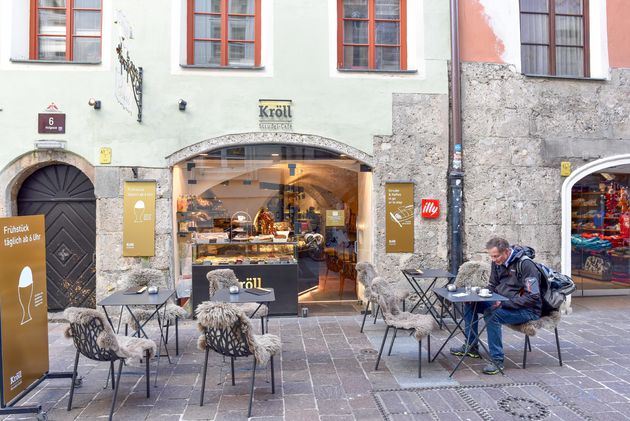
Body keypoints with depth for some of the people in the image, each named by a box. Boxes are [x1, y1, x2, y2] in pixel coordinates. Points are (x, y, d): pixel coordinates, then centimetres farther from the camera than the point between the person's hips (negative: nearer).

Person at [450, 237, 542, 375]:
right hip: (504, 303, 9)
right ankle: (471, 346, 11)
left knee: (492, 314, -33)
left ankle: (497, 360, -22)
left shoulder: (526, 265, -21)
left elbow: (533, 297, -24)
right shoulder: (498, 262, 3)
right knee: (470, 303, 0)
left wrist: (504, 303, -28)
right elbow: (493, 286, 15)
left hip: (527, 310, -9)